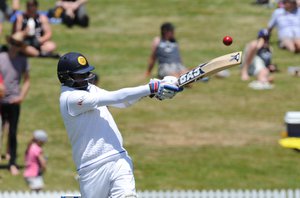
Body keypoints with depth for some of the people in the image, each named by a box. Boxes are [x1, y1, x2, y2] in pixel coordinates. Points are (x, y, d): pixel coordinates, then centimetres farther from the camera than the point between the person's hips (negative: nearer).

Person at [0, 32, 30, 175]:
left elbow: (27, 81, 11)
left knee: (13, 133, 2)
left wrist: (22, 96, -1)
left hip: (13, 101, 1)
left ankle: (12, 163, 8)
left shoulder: (22, 60, 4)